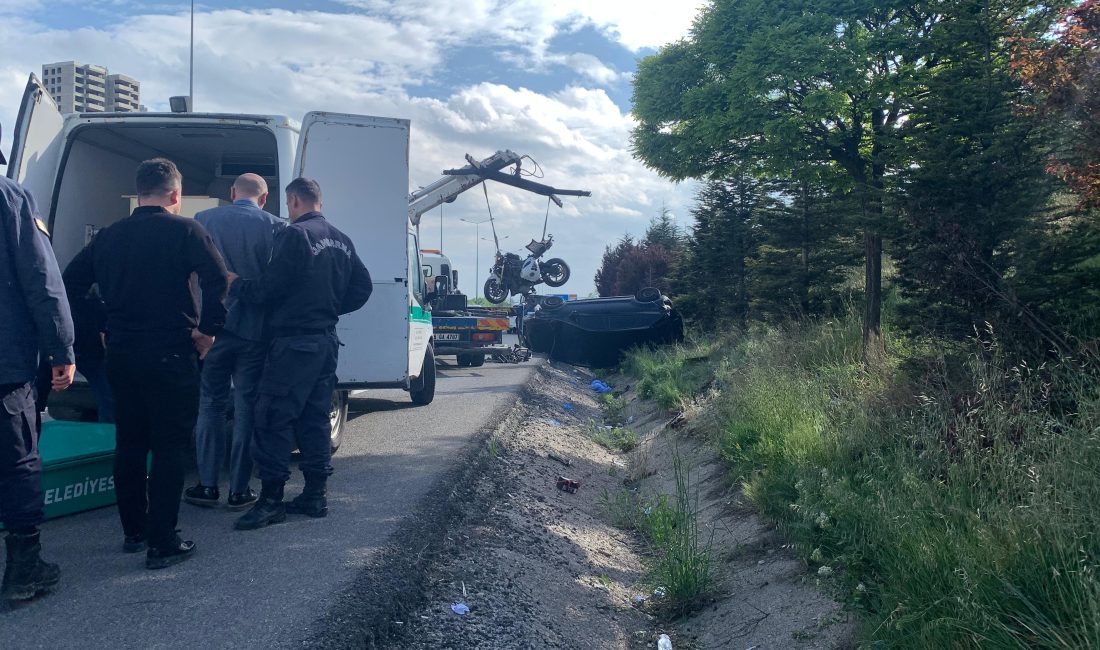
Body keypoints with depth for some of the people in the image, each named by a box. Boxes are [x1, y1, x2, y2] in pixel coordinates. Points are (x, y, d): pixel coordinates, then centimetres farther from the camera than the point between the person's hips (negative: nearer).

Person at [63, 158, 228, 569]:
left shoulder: (109, 236, 10)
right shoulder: (185, 230, -7)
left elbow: (71, 284, 11)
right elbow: (218, 280, -21)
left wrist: (106, 330, 15)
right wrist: (209, 330, -11)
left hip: (121, 357, 6)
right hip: (171, 356, -6)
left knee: (129, 445, 17)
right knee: (169, 449, 1)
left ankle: (133, 532, 28)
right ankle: (162, 544, 4)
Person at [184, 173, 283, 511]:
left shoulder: (204, 220, 2)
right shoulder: (273, 226, -3)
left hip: (213, 327, 1)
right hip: (254, 331, -1)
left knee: (210, 405, 12)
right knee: (246, 408, 7)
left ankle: (207, 486, 15)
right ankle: (239, 490, 11)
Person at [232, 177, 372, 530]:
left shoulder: (295, 235, -12)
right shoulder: (341, 240, 12)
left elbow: (268, 290, -15)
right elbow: (362, 287, 14)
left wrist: (235, 284, 1)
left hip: (294, 342, -8)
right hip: (326, 340, 8)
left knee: (273, 418, -3)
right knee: (315, 418, 12)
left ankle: (271, 499, -1)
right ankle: (315, 495, 17)